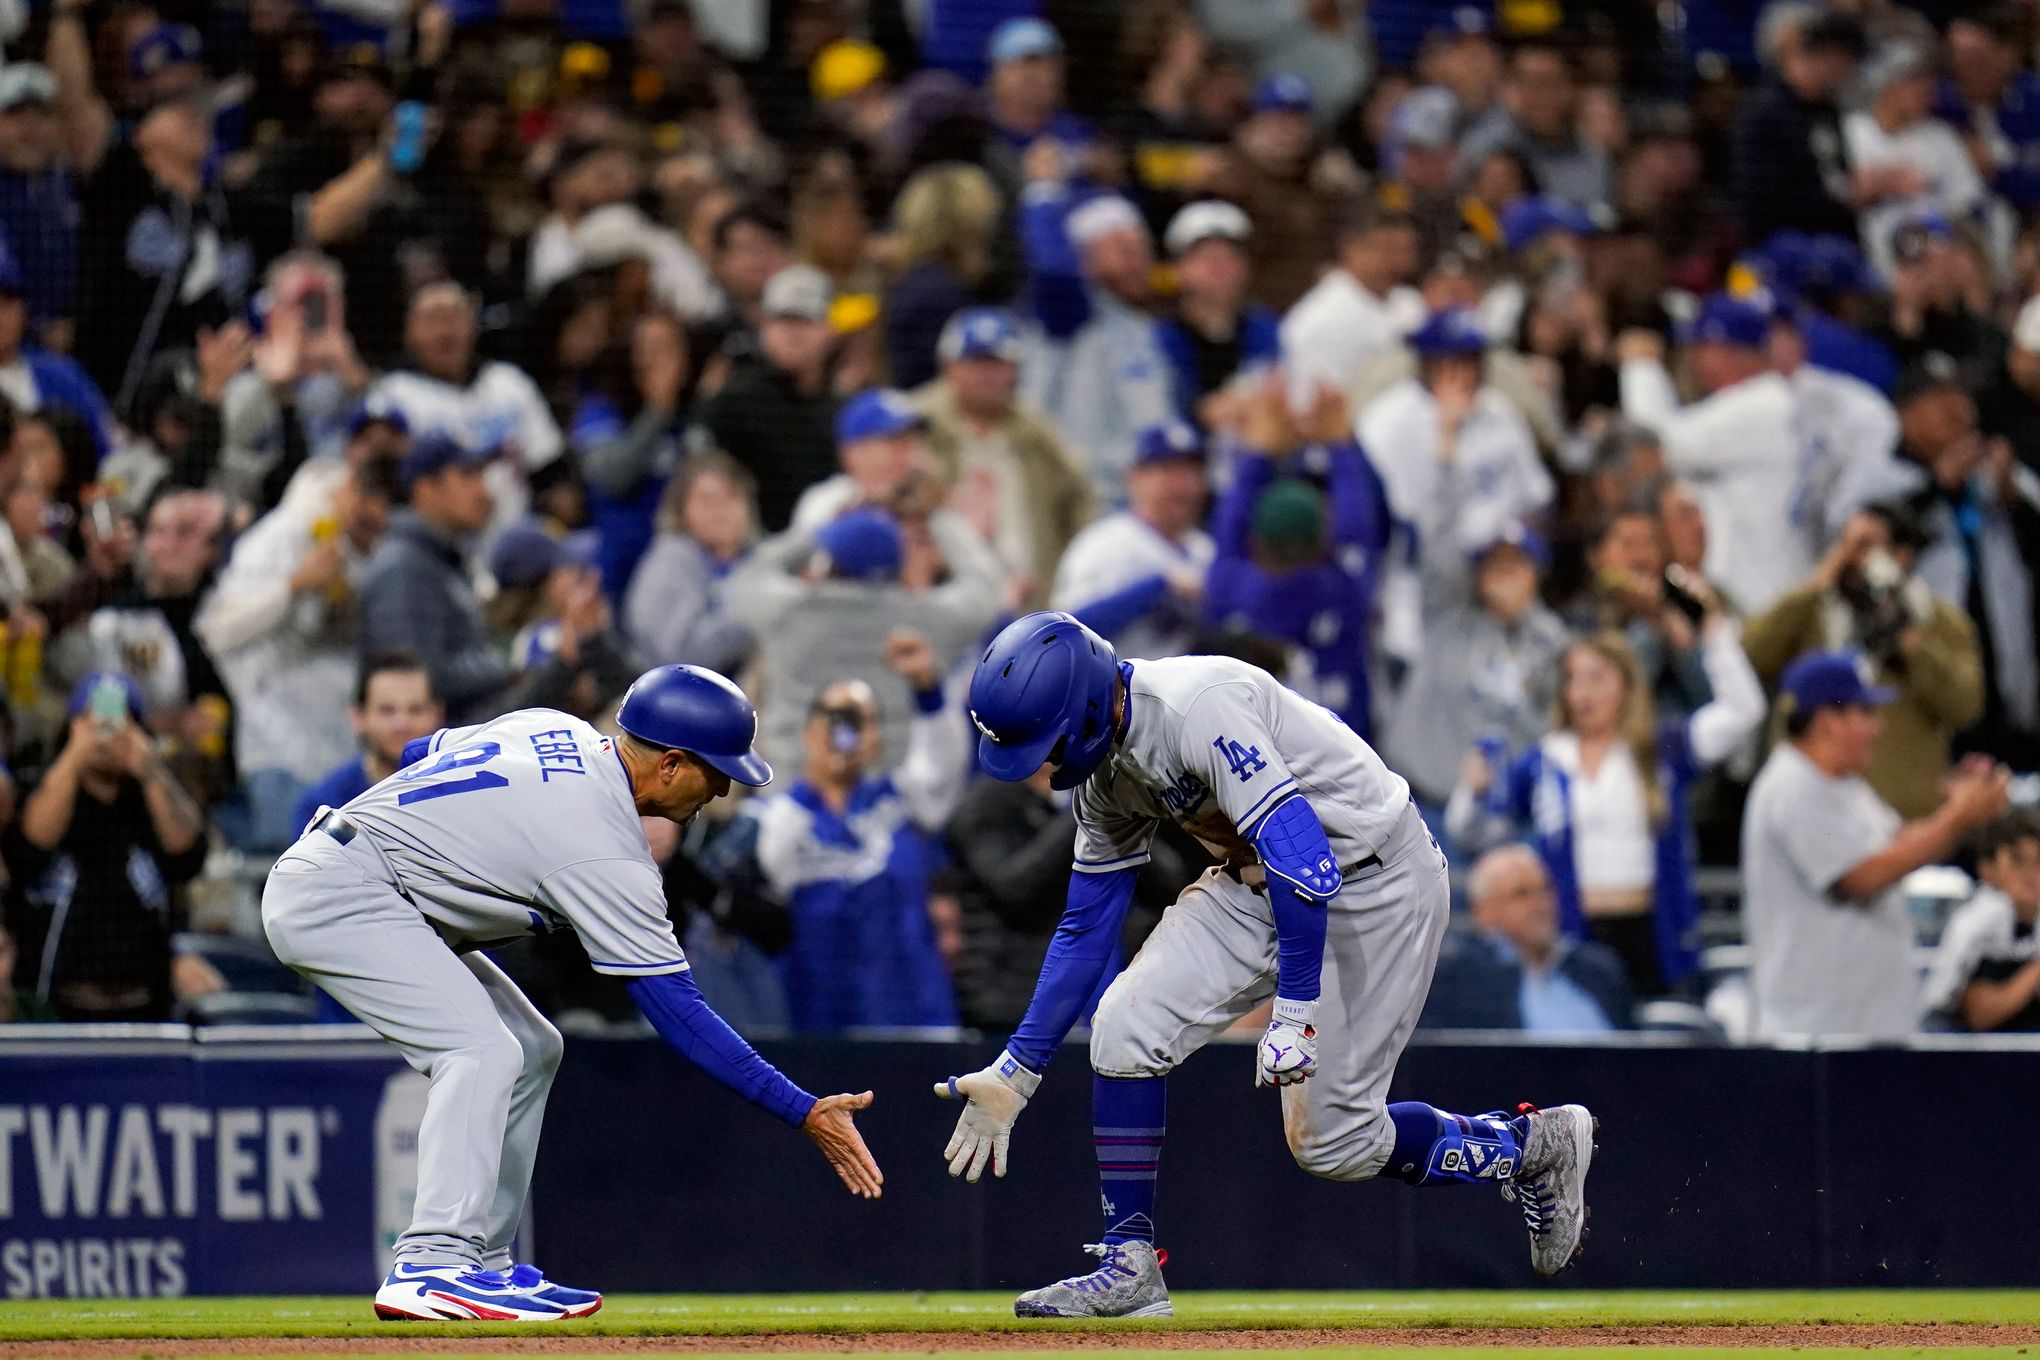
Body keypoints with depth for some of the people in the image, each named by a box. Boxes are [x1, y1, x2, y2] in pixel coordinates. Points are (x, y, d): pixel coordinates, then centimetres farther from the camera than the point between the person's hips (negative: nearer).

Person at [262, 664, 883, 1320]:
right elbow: (677, 1011, -19)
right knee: (483, 1051, -24)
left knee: (531, 1047, 11)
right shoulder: (606, 852, -20)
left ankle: (484, 1263, 8)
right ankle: (433, 1265, -34)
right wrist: (803, 1112, -19)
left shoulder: (555, 728, 6)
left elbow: (417, 755, 20)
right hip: (335, 893, -11)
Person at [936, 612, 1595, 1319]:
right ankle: (1128, 1267, 0)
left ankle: (1534, 1144, 16)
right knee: (1125, 1022, -8)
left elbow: (1302, 856, -33)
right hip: (1258, 881, 8)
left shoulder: (1196, 705, -29)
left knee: (1328, 1139, -6)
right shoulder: (1106, 769, 0)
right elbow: (1085, 928, 9)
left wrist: (1294, 1011, -35)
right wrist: (1014, 1073, 8)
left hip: (1375, 881, -8)